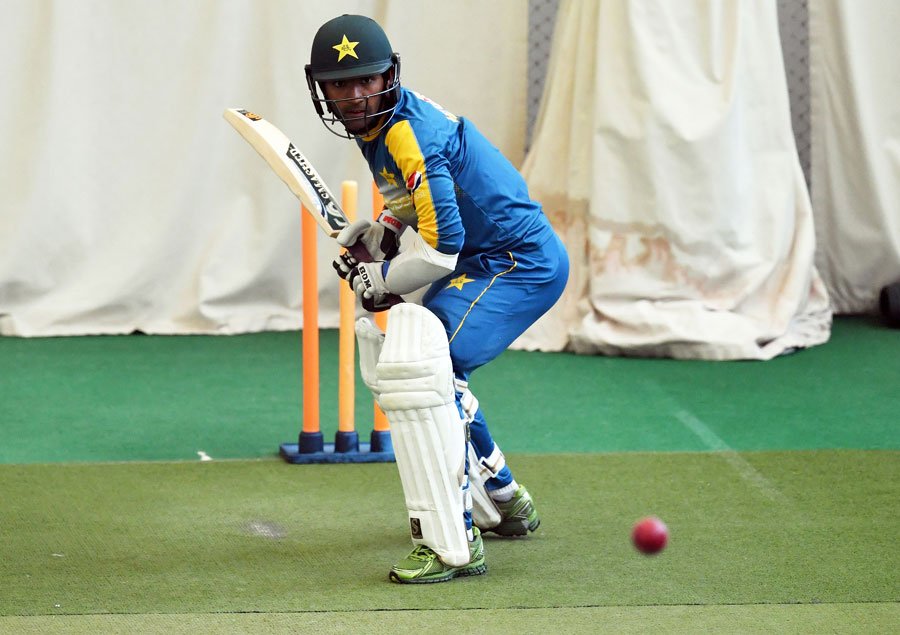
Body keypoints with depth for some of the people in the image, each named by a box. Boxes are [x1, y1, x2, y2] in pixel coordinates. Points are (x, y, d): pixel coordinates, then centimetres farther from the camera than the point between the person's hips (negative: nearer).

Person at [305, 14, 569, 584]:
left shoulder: (408, 134, -24)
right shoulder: (378, 123, 7)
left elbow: (442, 246, -27)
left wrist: (382, 281, -12)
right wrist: (384, 230, 7)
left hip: (521, 264, -11)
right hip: (483, 260, 11)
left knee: (416, 363, -27)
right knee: (390, 350, 27)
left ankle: (454, 545, -27)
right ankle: (503, 503, 39)